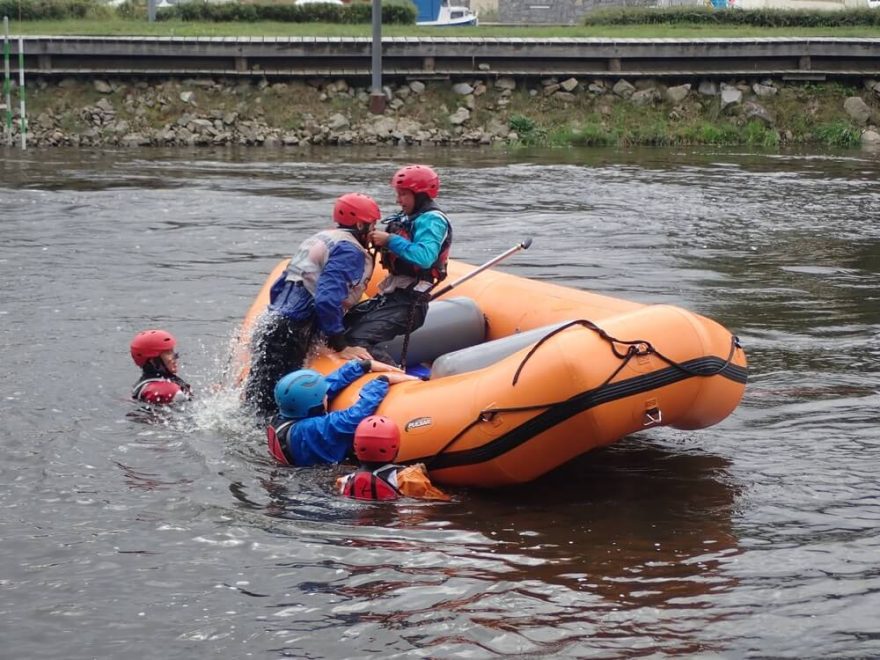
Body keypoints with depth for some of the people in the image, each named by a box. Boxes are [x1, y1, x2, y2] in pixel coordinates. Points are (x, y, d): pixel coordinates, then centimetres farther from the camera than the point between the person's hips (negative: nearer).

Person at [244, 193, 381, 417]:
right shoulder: (350, 251, -7)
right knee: (266, 408, -9)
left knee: (256, 401, 10)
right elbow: (327, 300, -20)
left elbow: (277, 288, 25)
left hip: (268, 326, 10)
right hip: (289, 339, -10)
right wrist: (341, 347, -14)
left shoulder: (317, 240, 23)